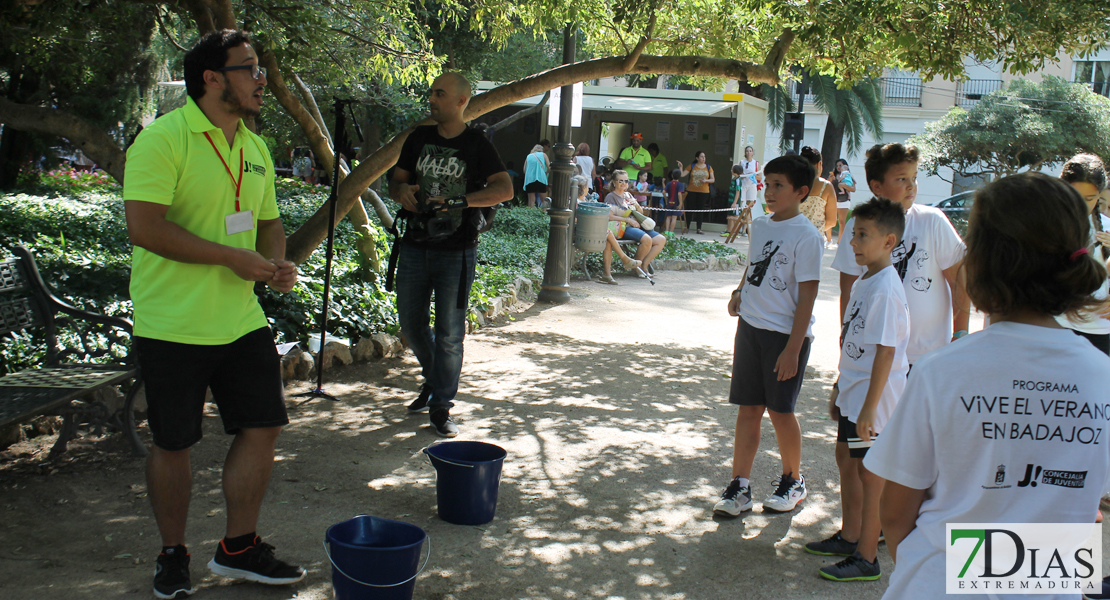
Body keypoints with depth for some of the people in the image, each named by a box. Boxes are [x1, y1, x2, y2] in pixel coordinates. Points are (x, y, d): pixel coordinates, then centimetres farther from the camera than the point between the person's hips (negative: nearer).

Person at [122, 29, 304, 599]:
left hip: (241, 320, 7)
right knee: (173, 443, 6)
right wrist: (235, 257, -20)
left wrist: (277, 263, -1)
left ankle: (238, 548, 23)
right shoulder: (162, 139, -13)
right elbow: (144, 228, -23)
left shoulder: (255, 148, 11)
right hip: (172, 326, -6)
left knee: (262, 426, 6)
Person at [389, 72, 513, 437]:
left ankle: (440, 406, 10)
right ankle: (433, 380, 38)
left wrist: (458, 200, -24)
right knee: (411, 324, 13)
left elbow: (505, 189, -13)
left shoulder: (477, 146, -4)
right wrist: (401, 191, -9)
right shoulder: (419, 139, 9)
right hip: (415, 247, 5)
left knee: (449, 332, -2)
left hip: (455, 254, -4)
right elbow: (396, 181, 16)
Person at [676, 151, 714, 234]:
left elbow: (713, 180, 7)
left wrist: (706, 180, -11)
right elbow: (682, 174, -2)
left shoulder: (708, 168, 7)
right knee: (690, 209, 0)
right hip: (691, 191, 0)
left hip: (703, 191, 0)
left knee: (700, 210, 0)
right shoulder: (692, 167, 4)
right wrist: (680, 167, -17)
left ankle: (699, 228, 4)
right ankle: (687, 227, 11)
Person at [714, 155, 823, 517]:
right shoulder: (760, 226, 8)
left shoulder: (806, 237, -14)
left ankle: (793, 481, 25)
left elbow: (807, 296, -15)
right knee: (748, 408, 7)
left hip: (785, 333, -6)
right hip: (750, 325, 6)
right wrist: (740, 292, 4)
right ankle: (739, 487, 13)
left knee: (780, 410, 4)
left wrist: (793, 348, -17)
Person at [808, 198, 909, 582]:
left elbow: (886, 351, -23)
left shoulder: (886, 289, -20)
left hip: (873, 398, -10)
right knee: (848, 461, 19)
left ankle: (866, 560, 9)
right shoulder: (863, 283, 9)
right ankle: (849, 539, 35)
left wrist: (869, 406, -24)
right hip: (852, 392, 10)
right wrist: (839, 389, 22)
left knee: (869, 473, -1)